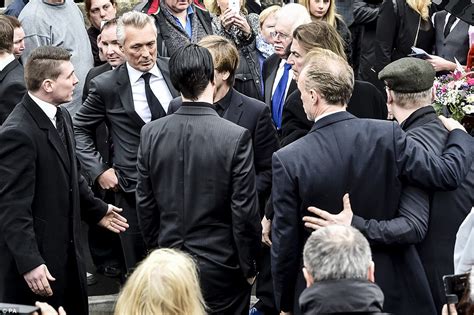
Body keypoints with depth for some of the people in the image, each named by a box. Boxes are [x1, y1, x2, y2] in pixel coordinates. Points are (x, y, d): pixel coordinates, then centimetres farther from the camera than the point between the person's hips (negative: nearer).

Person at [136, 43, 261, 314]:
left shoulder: (151, 133, -6)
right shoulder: (236, 137, -18)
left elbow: (145, 203, 3)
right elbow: (245, 212, -14)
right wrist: (249, 266, -2)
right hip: (220, 266, -4)